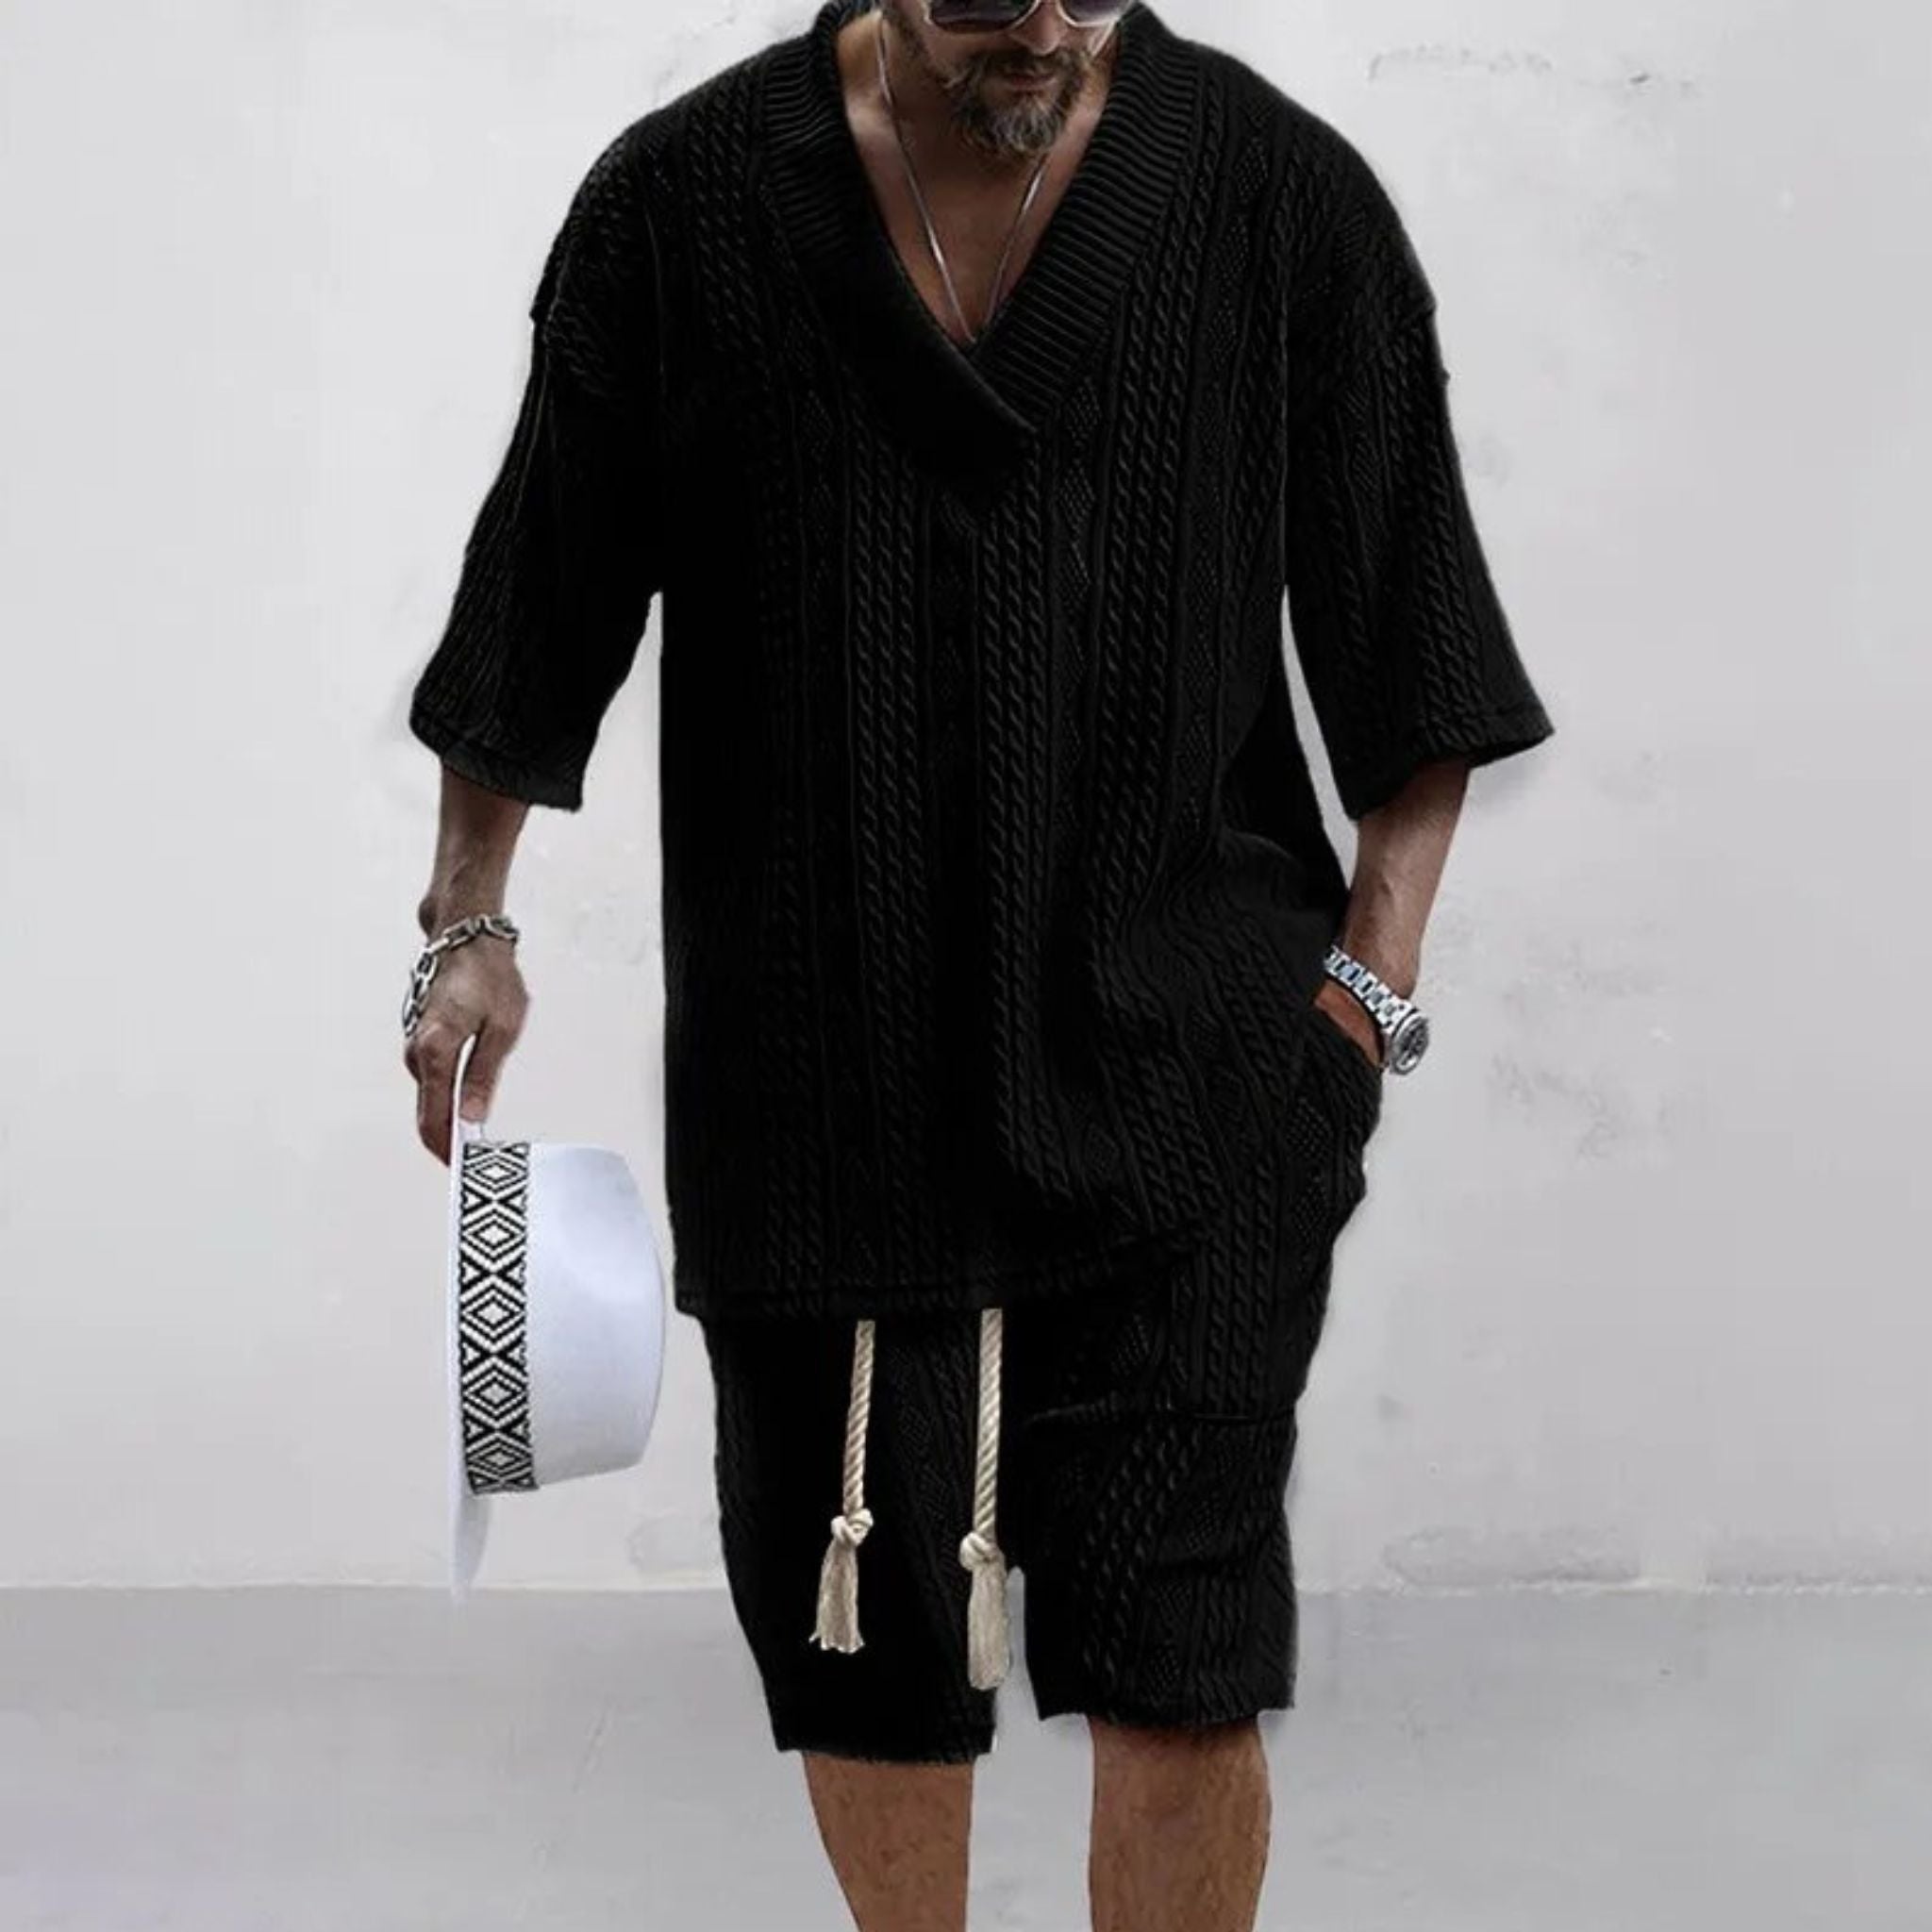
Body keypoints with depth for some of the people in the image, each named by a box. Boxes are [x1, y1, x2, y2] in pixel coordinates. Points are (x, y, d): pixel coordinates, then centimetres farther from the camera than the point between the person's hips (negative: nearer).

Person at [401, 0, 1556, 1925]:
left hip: (1179, 1060, -1)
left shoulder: (1284, 196, -2)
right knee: (861, 1631, 12)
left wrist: (1372, 973, -6)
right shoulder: (684, 197, -1)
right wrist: (469, 919, 6)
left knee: (1176, 1665, -3)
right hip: (815, 1069, 2)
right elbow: (542, 593, 8)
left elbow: (1407, 644, 2)